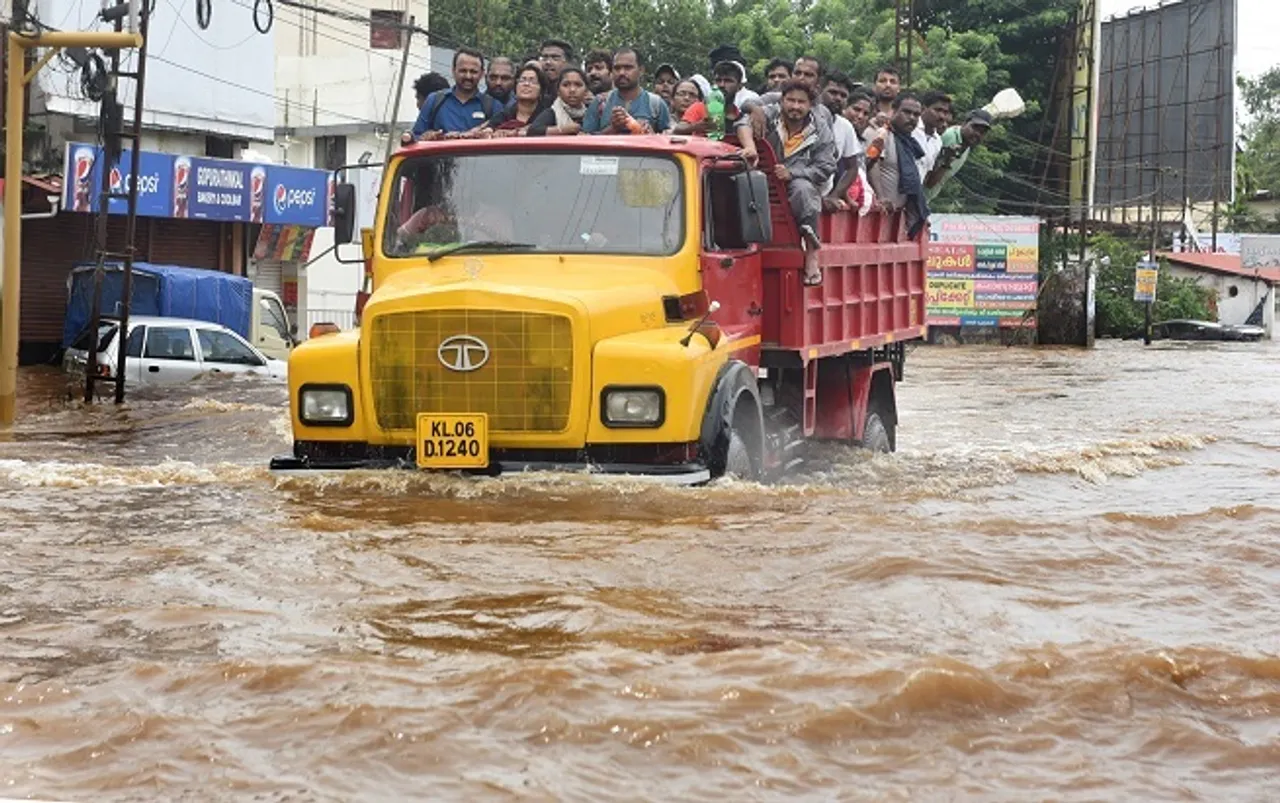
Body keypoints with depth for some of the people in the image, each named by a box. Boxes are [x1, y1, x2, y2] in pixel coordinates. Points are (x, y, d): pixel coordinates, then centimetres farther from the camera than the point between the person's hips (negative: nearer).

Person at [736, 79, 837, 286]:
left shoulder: (821, 133, 5)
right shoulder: (770, 115, 4)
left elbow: (826, 168, -2)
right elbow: (745, 122, -16)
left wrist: (791, 173, -17)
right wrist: (749, 146, -39)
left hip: (797, 184, -1)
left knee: (802, 189, -35)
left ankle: (812, 255, -33)